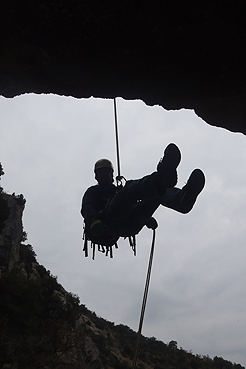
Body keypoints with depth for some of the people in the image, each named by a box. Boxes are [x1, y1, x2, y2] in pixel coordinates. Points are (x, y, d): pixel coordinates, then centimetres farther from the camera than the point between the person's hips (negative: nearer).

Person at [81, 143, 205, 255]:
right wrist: (93, 221, -17)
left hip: (131, 225, 4)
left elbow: (136, 205, 29)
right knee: (131, 187, -27)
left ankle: (181, 198, -50)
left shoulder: (120, 190, 42)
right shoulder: (93, 191, 30)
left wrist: (148, 219, 7)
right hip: (109, 221, -4)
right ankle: (161, 179, -60)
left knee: (158, 192, -15)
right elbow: (87, 208, 8)